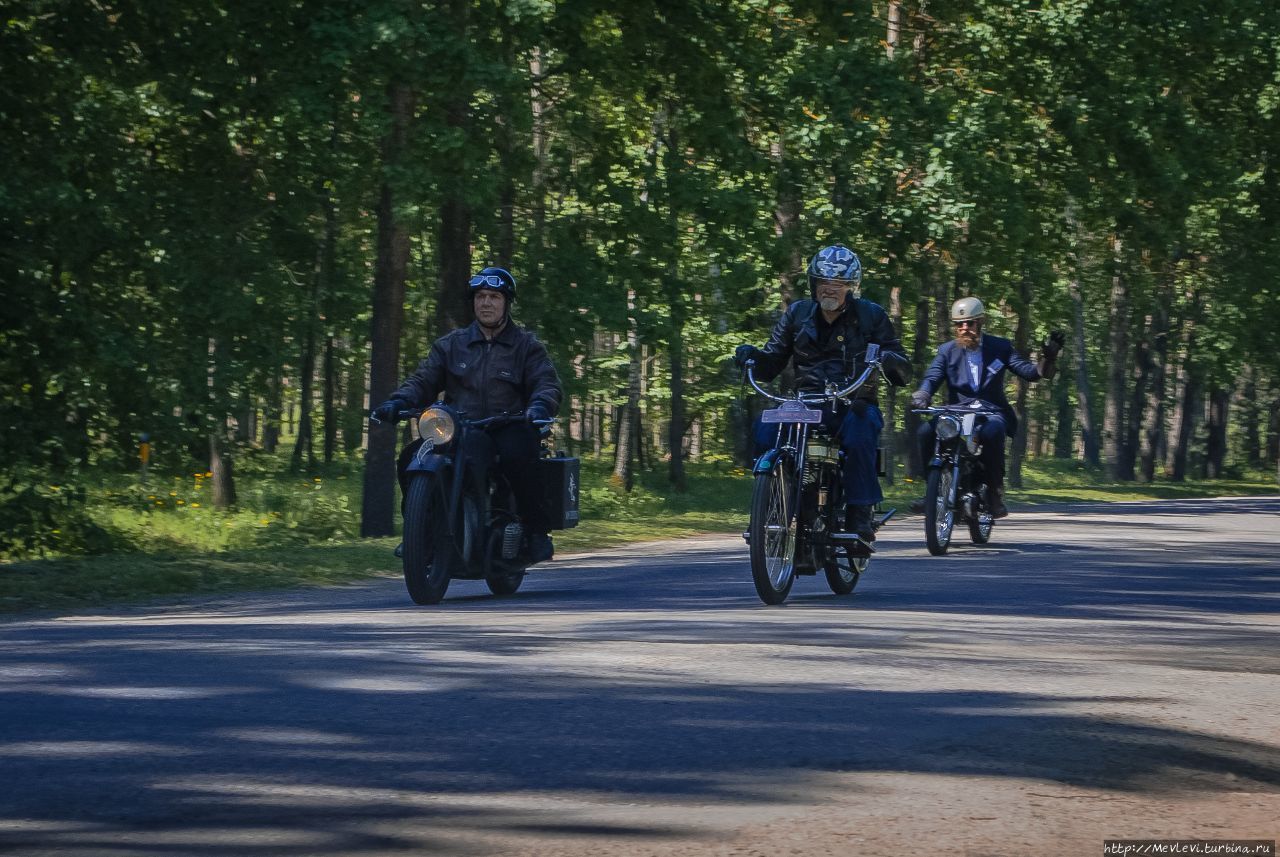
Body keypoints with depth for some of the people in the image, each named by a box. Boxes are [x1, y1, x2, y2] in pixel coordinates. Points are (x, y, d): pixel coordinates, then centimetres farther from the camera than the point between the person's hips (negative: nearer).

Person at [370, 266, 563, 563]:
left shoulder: (526, 346, 11)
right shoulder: (450, 345, 18)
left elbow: (548, 383, -2)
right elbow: (423, 380, 10)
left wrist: (540, 405, -27)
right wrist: (398, 401, -12)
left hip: (508, 429, -3)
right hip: (458, 432, 3)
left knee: (519, 456, -39)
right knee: (410, 459, -21)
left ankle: (537, 530, -23)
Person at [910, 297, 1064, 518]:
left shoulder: (1000, 347, 8)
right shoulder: (947, 351, 11)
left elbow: (1028, 372, 3)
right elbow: (932, 377, -3)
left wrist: (1048, 358, -17)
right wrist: (921, 395, -26)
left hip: (992, 411, -2)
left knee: (992, 432, -38)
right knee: (927, 431, -27)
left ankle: (995, 492, -25)